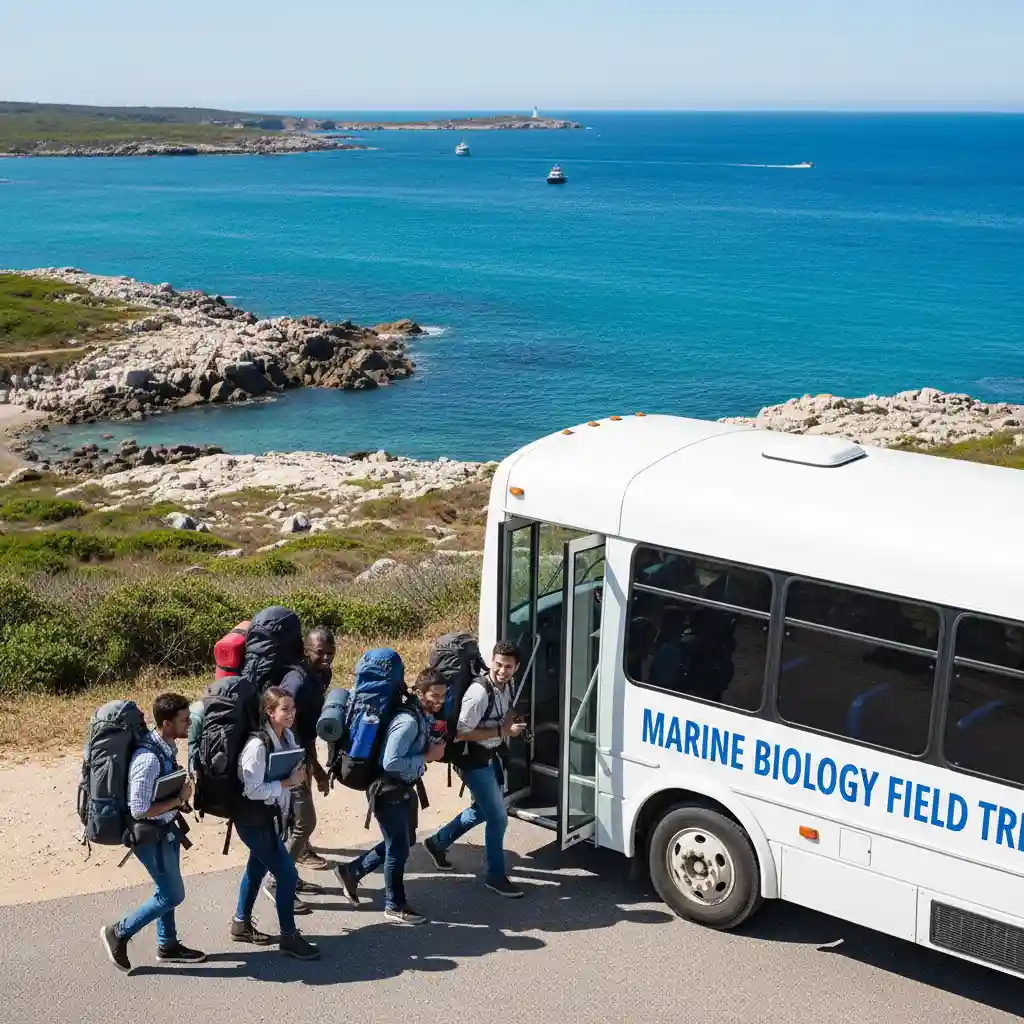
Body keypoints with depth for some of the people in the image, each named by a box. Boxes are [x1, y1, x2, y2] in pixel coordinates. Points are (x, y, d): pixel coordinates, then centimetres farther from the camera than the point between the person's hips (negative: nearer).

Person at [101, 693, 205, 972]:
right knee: (173, 895, 2)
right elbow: (139, 810, -29)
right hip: (150, 834, -9)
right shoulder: (149, 760, -31)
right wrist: (179, 800, -22)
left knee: (167, 890, 20)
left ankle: (167, 945, 36)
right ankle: (119, 933, 16)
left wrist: (181, 789, -3)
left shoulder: (166, 747, -3)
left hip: (166, 829, 9)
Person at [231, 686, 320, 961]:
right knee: (287, 875, -4)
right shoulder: (258, 745, -26)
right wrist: (288, 782, -23)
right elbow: (253, 790, -26)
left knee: (257, 868, 22)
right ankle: (289, 937, 9)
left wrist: (299, 775, -5)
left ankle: (241, 924, 40)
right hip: (255, 821, -9)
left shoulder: (288, 737, -1)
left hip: (272, 817, 9)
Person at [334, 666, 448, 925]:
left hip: (404, 789, 10)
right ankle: (395, 907, 23)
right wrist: (427, 758, -25)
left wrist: (435, 746, -4)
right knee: (399, 849, 5)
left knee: (403, 842, 22)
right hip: (389, 791, -10)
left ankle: (351, 871, 33)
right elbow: (391, 763, -32)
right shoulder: (408, 721, -28)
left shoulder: (425, 717, 1)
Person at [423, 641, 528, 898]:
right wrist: (502, 731, -26)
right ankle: (496, 876, 13)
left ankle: (437, 842, 43)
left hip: (491, 757, 9)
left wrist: (511, 720, -4)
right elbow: (460, 733, -27)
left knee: (482, 810, 24)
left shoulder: (507, 686, -2)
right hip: (473, 761, -9)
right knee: (498, 817, -4)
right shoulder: (479, 692, -28)